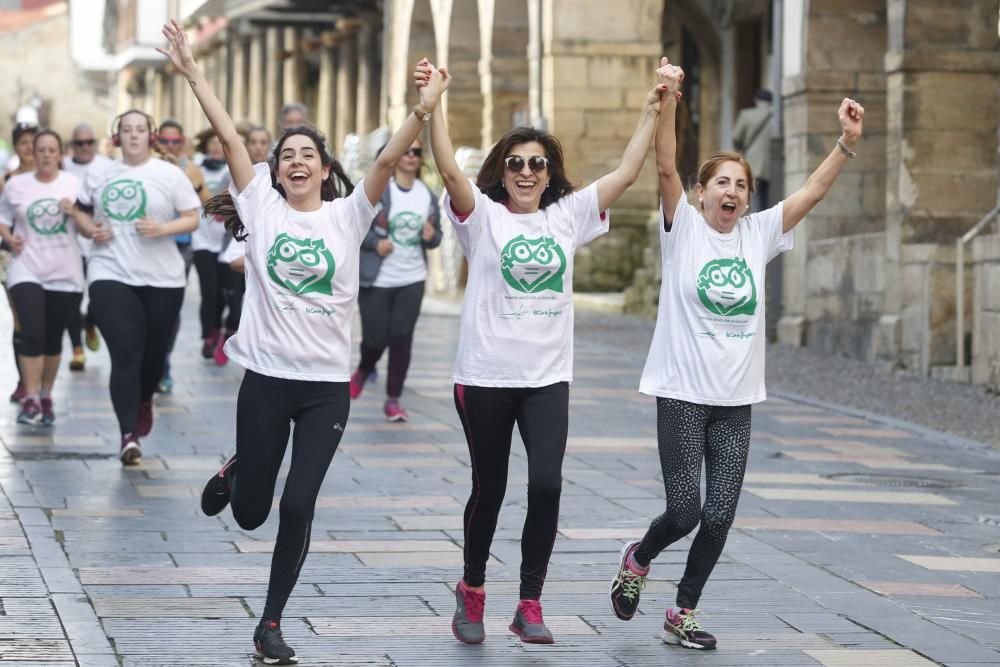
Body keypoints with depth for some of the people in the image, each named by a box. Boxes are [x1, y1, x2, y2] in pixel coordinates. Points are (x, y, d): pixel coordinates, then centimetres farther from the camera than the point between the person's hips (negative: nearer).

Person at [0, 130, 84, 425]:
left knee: (53, 339, 9)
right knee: (32, 333, -16)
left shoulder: (75, 184, 2)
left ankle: (46, 396, 25)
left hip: (65, 275, 1)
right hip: (26, 271, -1)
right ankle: (30, 400, -14)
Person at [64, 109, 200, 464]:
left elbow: (193, 218, 0)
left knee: (153, 352, 11)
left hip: (162, 278, 0)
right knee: (125, 354, -14)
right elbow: (80, 211, 20)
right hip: (110, 274, 0)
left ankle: (144, 401, 45)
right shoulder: (99, 175, 8)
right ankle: (128, 435, -18)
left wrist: (162, 229, -18)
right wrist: (91, 230, -2)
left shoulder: (170, 174, 0)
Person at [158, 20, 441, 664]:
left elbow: (387, 160, -11)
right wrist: (192, 71, -8)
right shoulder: (262, 207, 1)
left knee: (298, 508, -5)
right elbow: (231, 136, -5)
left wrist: (424, 109, -24)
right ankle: (234, 473, 48)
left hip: (327, 385, 0)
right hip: (266, 376, 0)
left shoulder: (347, 216, 1)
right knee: (250, 512, 9)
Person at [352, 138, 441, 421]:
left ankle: (393, 398, 8)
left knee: (402, 339, -2)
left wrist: (431, 236, -9)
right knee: (375, 337, 1)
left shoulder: (428, 196, 8)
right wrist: (375, 243, -22)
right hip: (376, 280, -3)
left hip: (412, 280, 3)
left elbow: (436, 236, 15)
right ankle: (364, 370, 36)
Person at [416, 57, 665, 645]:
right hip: (485, 376, -2)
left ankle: (531, 604, -2)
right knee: (489, 490, 8)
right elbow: (450, 169, -18)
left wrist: (652, 112, 0)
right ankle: (472, 591, 31)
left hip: (548, 378, 2)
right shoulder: (482, 216, -1)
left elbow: (626, 174, 5)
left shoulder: (568, 216, 7)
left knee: (547, 485, -12)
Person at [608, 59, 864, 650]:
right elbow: (666, 168, -17)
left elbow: (813, 192, 0)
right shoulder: (683, 228, -3)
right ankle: (638, 559, 27)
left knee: (720, 516, 1)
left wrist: (849, 143, -14)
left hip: (736, 400, 4)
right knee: (684, 512, -5)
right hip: (682, 393, -4)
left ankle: (685, 612, 18)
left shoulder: (758, 234, 6)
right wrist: (667, 101, -31)